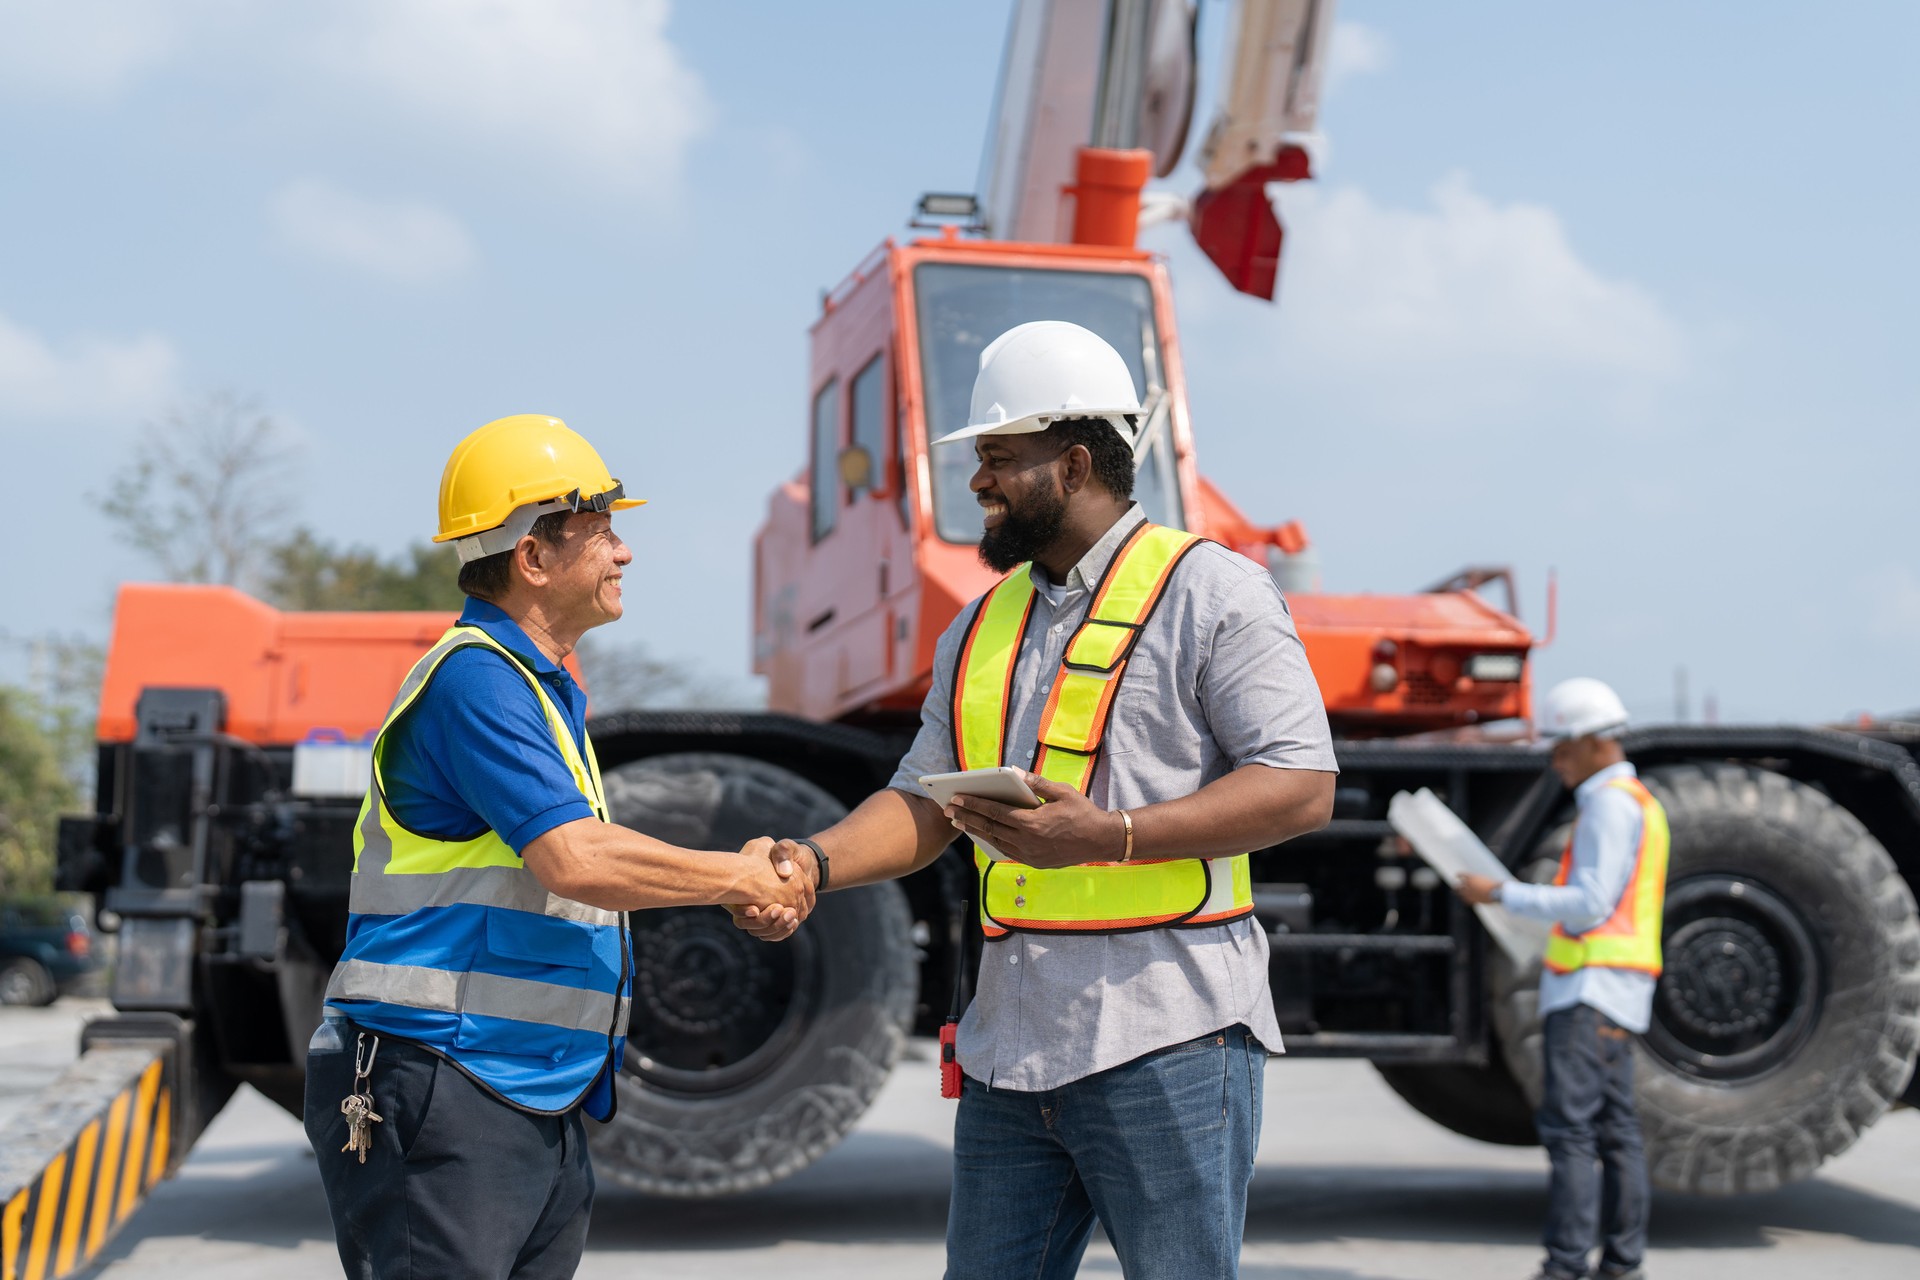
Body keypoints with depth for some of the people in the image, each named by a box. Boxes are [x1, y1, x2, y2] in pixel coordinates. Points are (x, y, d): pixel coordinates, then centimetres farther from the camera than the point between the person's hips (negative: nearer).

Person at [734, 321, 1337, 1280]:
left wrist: (1107, 834, -20)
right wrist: (816, 861, -3)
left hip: (1166, 1045, -6)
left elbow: (1303, 787, -11)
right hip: (1009, 1047, 7)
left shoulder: (1210, 590, -3)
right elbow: (924, 802, 17)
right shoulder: (984, 626, 18)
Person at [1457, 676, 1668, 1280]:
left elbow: (1589, 906, -19)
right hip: (1612, 988, 11)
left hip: (1591, 991, -11)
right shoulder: (1638, 801, 22)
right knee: (1614, 1127, 9)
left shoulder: (1610, 803, -11)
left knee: (1567, 1122, -13)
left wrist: (1502, 893, -14)